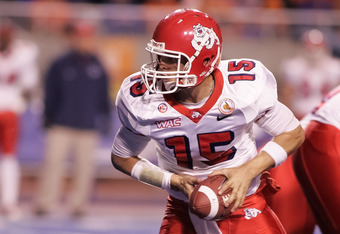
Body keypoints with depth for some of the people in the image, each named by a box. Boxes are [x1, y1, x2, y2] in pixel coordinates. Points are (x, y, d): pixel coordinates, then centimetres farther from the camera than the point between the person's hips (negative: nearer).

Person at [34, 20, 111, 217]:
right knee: (53, 160, -6)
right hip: (61, 125, -2)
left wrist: (104, 119, 9)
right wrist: (49, 118, 3)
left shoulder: (97, 67, 3)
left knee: (84, 166, 4)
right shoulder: (60, 66, -3)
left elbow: (104, 97, 11)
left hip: (88, 127, 2)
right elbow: (51, 95, 3)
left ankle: (79, 203, 15)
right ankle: (46, 201, 1)